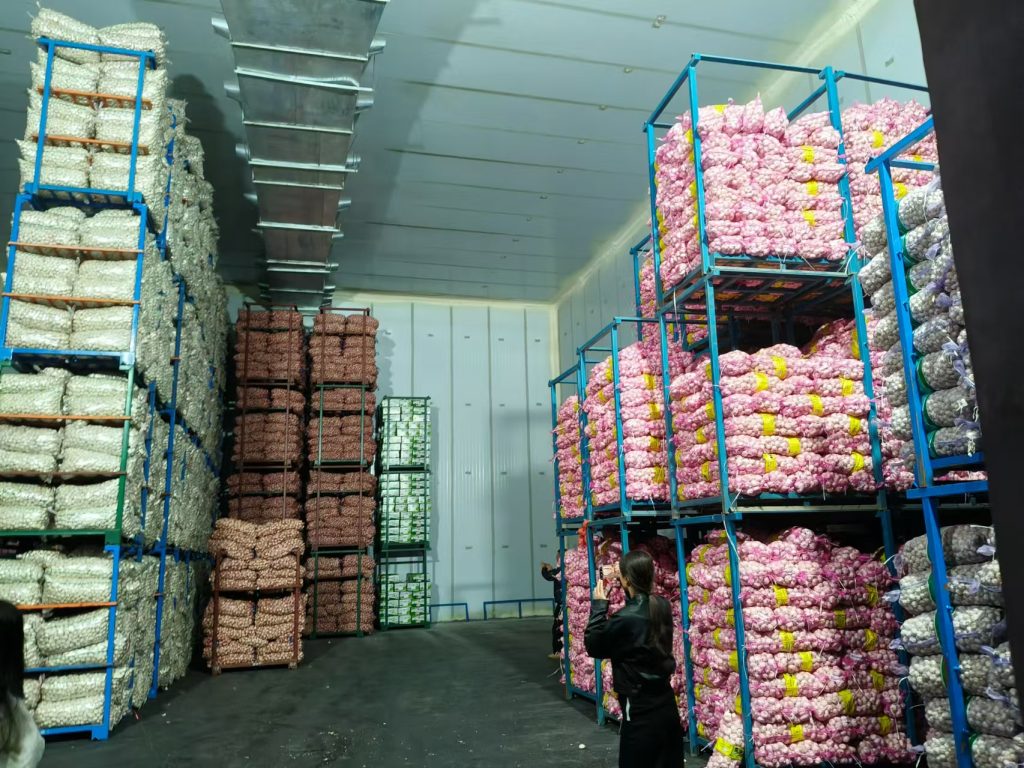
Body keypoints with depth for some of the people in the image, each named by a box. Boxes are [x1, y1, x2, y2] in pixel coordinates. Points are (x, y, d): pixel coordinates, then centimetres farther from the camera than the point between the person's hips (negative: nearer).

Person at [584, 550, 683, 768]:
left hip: (640, 709, -7)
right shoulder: (662, 606, -3)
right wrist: (620, 580, 21)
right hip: (665, 701, 7)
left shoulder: (625, 619, -25)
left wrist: (599, 604, -8)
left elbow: (593, 646, -10)